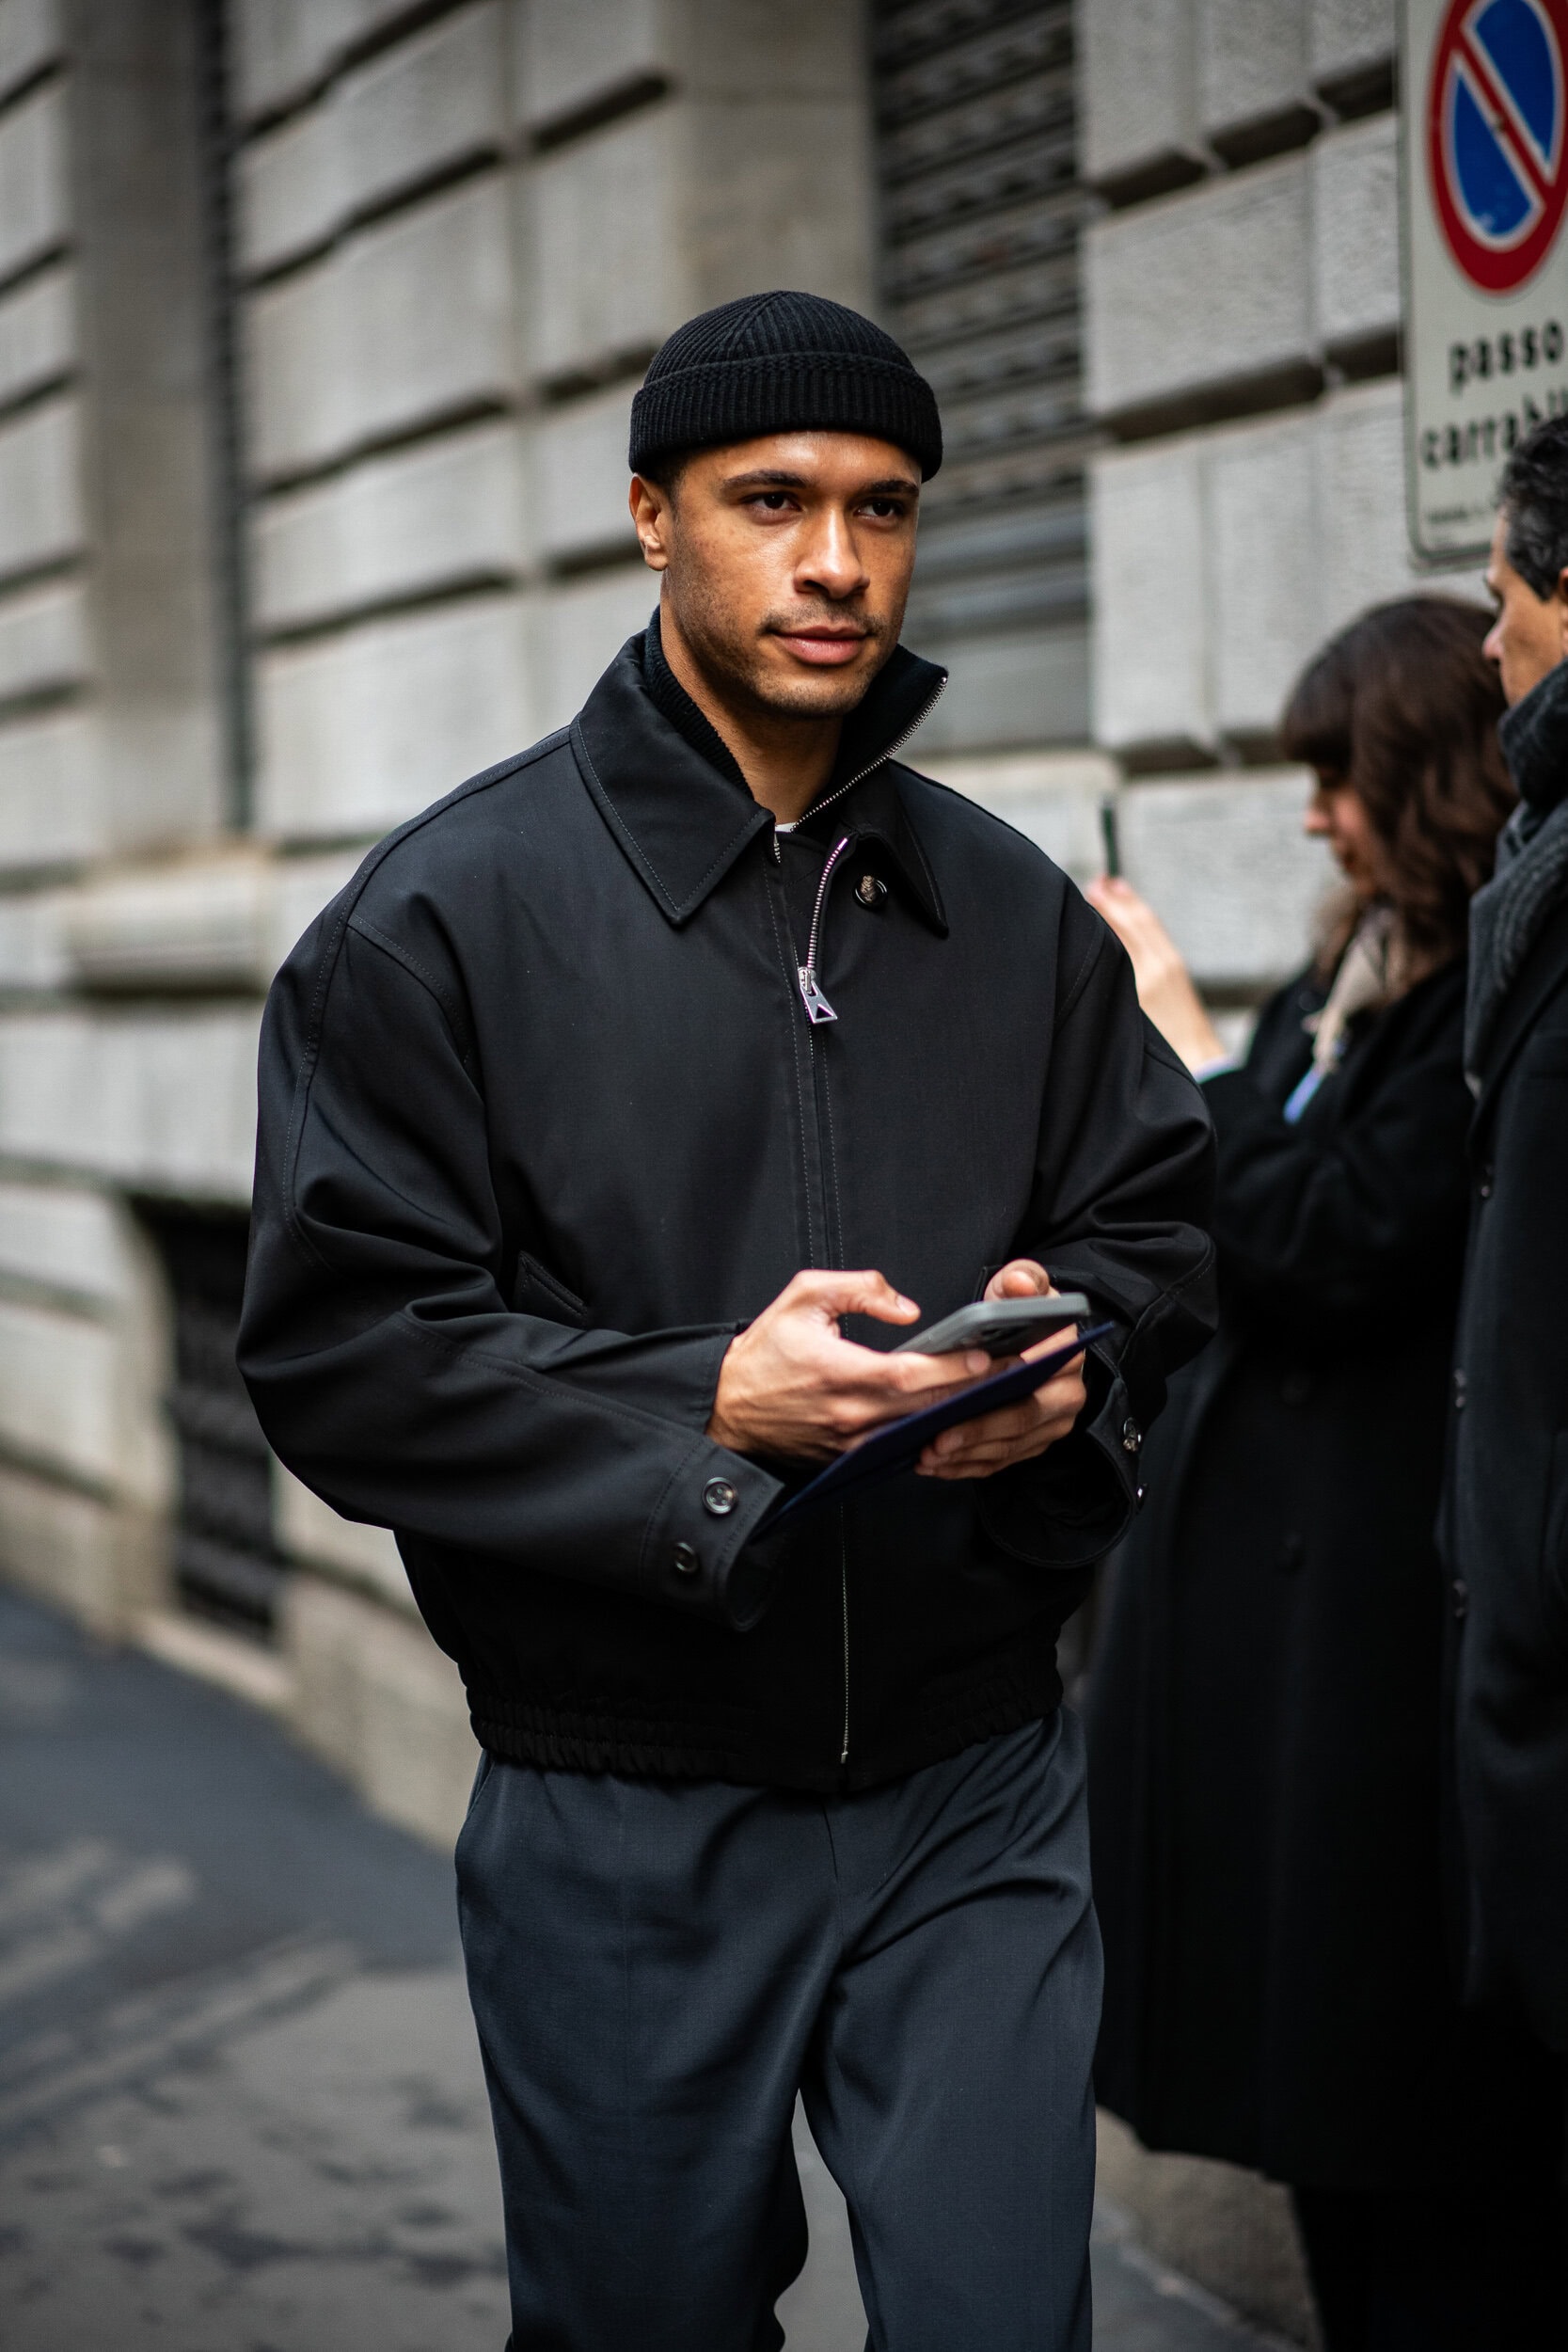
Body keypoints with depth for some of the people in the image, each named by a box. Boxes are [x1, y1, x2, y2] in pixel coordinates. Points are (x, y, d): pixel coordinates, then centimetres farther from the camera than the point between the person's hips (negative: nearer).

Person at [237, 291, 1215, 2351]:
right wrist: (704, 1408, -22)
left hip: (974, 1790, 3)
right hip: (625, 1823, -2)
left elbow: (1158, 1227, 14)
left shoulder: (1019, 915, 7)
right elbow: (342, 1347, -10)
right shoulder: (447, 917, -6)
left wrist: (1071, 1350, -10)